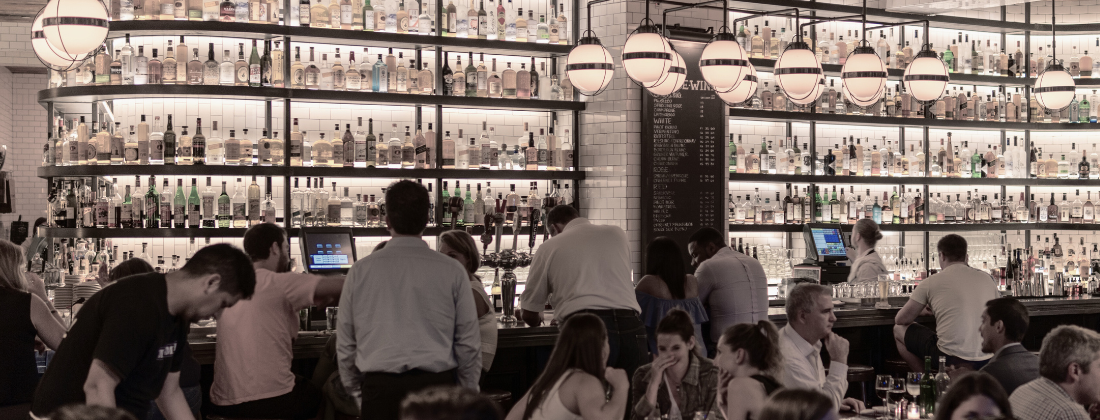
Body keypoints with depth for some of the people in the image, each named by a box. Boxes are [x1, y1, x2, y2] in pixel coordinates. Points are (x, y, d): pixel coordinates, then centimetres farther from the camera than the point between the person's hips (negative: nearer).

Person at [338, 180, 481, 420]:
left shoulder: (361, 271, 3)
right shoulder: (452, 272, 0)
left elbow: (345, 344, 8)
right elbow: (469, 343, 3)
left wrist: (356, 394, 20)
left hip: (379, 389, 1)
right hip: (436, 385, 0)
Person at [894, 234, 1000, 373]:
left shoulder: (931, 282, -2)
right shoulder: (987, 279, 8)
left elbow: (901, 319, 4)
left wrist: (919, 310, 29)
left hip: (950, 357, -5)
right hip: (987, 360, 5)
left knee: (899, 330, 18)